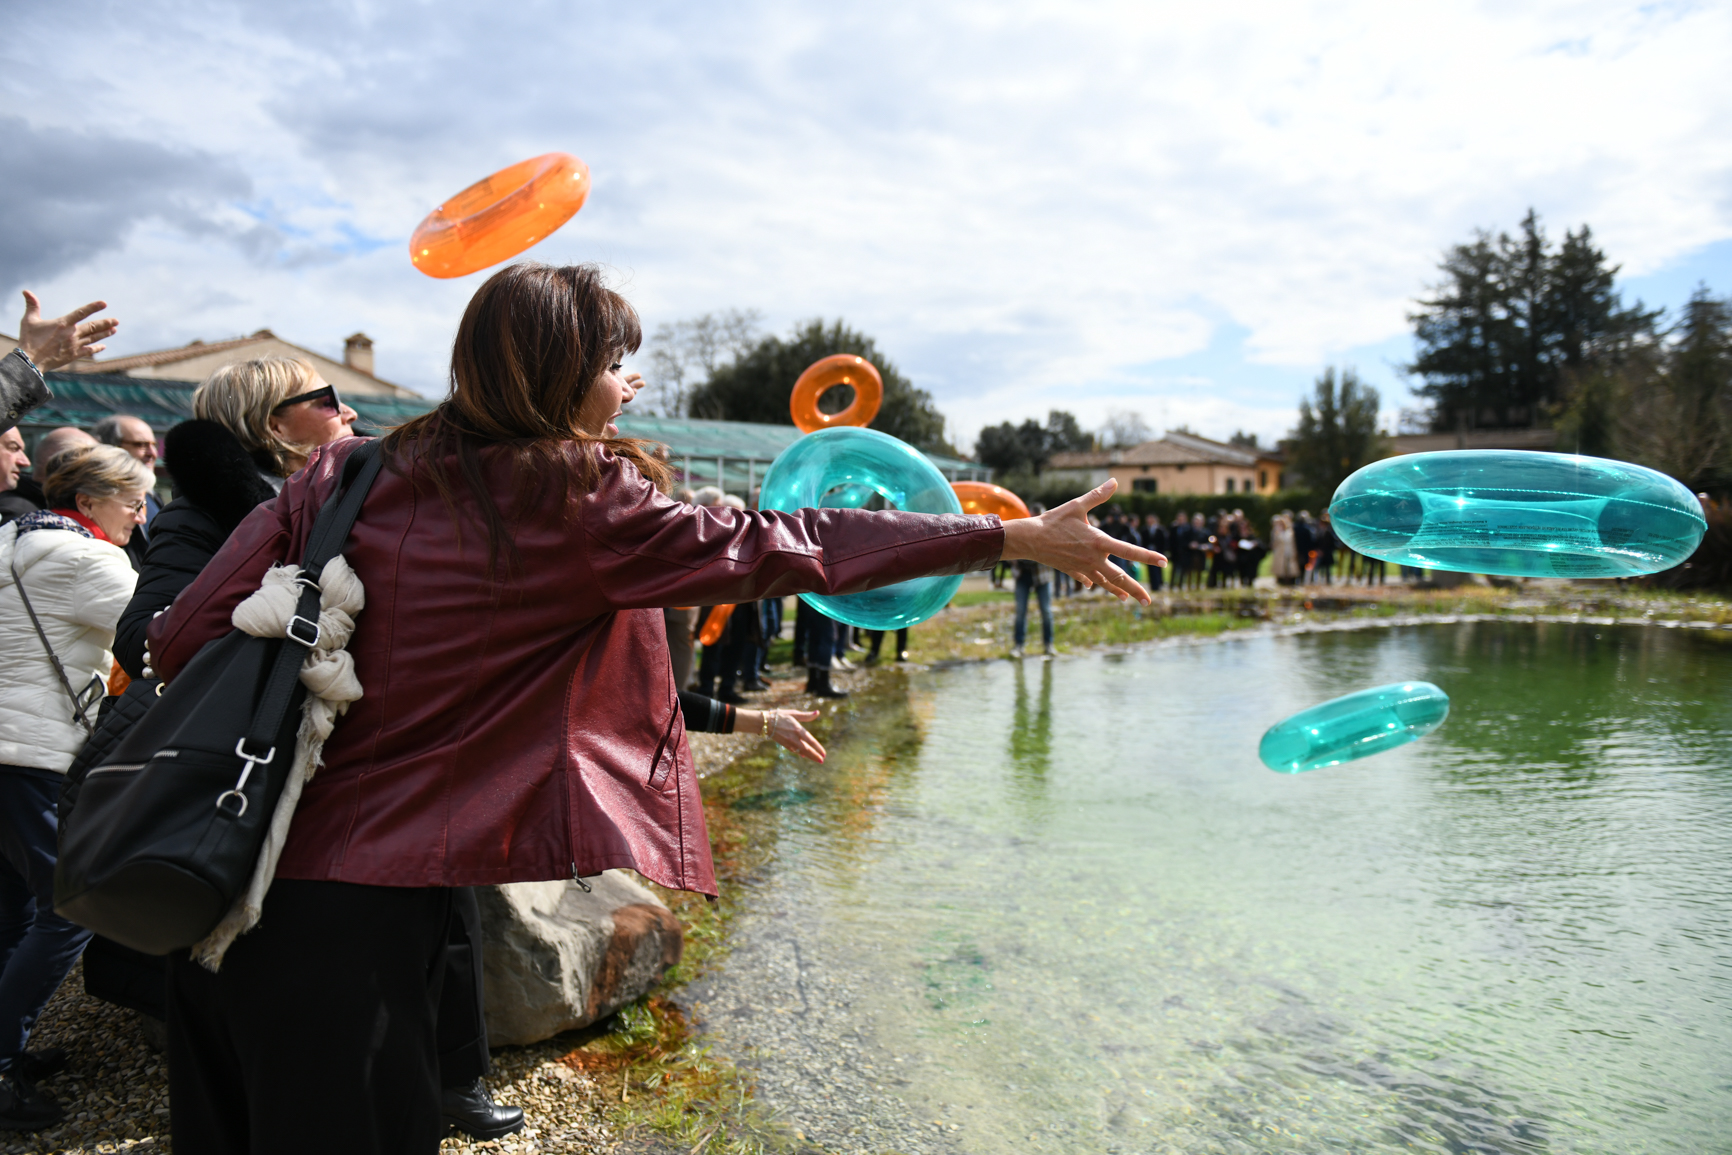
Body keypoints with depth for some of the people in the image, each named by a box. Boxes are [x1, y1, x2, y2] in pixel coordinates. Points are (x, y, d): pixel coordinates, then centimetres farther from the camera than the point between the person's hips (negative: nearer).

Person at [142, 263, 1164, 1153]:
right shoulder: (580, 502, -13)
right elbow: (776, 549, -13)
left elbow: (184, 639, 1)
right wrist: (1017, 536, -7)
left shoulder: (344, 471, 4)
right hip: (359, 902, -6)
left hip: (233, 878, 7)